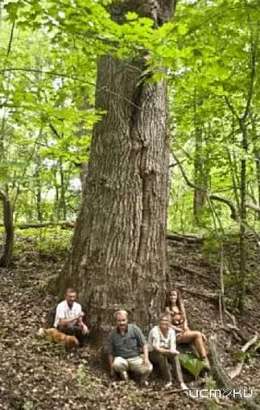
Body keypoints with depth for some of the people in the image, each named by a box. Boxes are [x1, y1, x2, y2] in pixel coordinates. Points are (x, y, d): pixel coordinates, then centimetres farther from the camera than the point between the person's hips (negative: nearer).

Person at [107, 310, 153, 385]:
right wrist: (111, 368, 8)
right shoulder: (113, 334, -3)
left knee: (148, 367, -27)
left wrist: (146, 358, -16)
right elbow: (110, 352, 5)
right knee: (116, 364, -36)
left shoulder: (134, 329, -6)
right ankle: (123, 372, 2)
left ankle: (143, 378, 10)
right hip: (121, 358, 0)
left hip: (135, 358, 0)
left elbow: (144, 344, -3)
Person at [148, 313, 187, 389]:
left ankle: (181, 382, -33)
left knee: (175, 356, -27)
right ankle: (168, 381, -27)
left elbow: (173, 347, -12)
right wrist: (169, 351, -42)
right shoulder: (155, 330, -19)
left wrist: (173, 351, -36)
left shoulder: (171, 331, -5)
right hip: (153, 354, -4)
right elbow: (156, 348, -28)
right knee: (161, 355, -36)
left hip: (167, 354, 4)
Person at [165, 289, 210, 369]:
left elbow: (185, 319, 16)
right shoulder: (168, 309, -3)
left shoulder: (181, 307, 15)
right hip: (176, 334, -6)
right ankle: (204, 359, -21)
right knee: (197, 334, -25)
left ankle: (205, 359, -24)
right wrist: (181, 330, -11)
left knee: (202, 336, -20)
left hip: (184, 331, 6)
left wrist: (186, 328, -3)